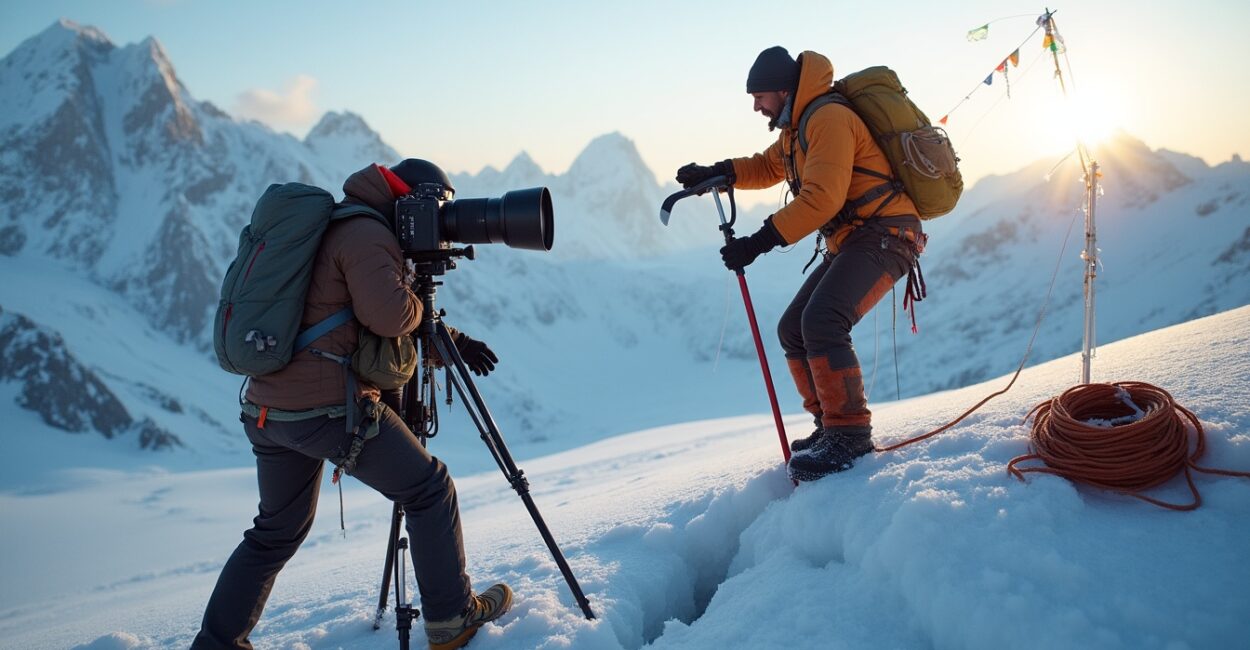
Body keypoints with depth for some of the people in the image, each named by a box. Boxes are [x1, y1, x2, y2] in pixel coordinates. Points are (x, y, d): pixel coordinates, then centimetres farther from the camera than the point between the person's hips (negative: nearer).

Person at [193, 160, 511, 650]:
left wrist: (450, 339, 22)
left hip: (266, 409, 9)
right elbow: (391, 315, -23)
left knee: (276, 531, 22)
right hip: (328, 407, -9)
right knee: (429, 490, 5)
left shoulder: (332, 226, 22)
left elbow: (386, 313, 28)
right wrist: (420, 300, -1)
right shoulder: (368, 234, -9)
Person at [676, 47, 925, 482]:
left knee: (821, 320, -28)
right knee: (794, 330, 8)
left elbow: (822, 197, -26)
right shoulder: (797, 128, 16)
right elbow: (767, 167, 30)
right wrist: (715, 173, 11)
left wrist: (761, 241, -28)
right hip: (848, 243, 11)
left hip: (883, 234, -10)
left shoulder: (828, 118, -15)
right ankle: (831, 425, 15)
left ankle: (850, 434, -21)